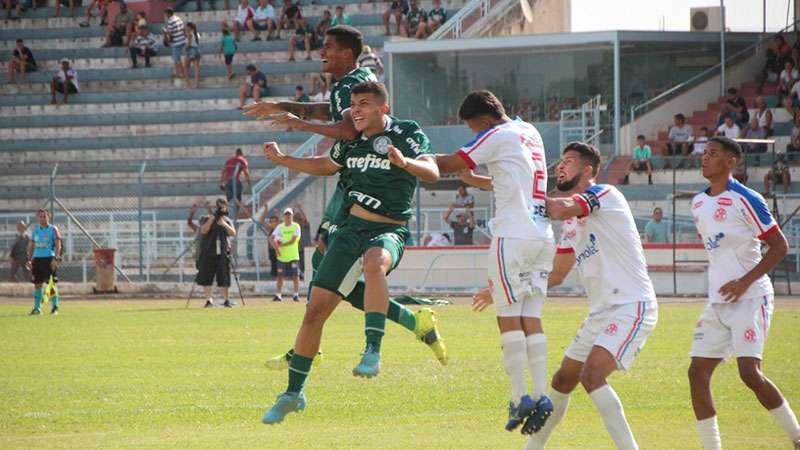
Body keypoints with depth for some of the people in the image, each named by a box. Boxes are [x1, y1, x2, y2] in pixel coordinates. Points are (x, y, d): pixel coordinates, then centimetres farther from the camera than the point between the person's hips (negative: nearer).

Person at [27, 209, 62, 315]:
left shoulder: (53, 229, -1)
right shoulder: (35, 230, 13)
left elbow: (58, 245, -7)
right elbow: (31, 245, 19)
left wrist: (56, 258, -17)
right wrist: (29, 259, 11)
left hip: (49, 258, -5)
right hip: (37, 258, 5)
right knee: (37, 284, 3)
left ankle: (55, 306, 4)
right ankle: (37, 307, 9)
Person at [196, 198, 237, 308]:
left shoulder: (227, 220, 10)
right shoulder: (206, 219, 4)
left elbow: (233, 233, -5)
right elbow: (204, 230, -15)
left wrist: (224, 224, -21)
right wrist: (213, 218, -17)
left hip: (223, 254, 1)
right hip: (208, 254, -1)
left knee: (223, 278, 2)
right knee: (206, 278, -3)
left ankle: (226, 300, 7)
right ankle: (209, 300, 2)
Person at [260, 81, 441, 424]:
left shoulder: (407, 133, -6)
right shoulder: (351, 140, 10)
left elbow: (432, 173, -19)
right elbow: (326, 166, 29)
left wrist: (404, 161, -39)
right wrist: (282, 160, 18)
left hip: (389, 231, -6)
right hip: (352, 227, 6)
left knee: (374, 262, -42)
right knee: (315, 310, 1)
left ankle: (372, 353, -46)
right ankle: (293, 394, 16)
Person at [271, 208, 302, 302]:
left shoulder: (296, 226, 0)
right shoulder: (280, 227, 8)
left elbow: (293, 241, -10)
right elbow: (271, 238, 1)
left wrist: (281, 245, -11)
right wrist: (276, 248, -14)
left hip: (293, 256, -2)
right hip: (281, 256, 2)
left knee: (295, 276, -5)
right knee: (280, 276, 1)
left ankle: (296, 295, 2)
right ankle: (278, 295, 5)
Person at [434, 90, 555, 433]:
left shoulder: (499, 135, -5)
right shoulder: (531, 133, 20)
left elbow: (450, 163, -7)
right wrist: (474, 180, 28)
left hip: (513, 235, -7)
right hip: (542, 236, 7)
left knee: (509, 317, -4)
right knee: (531, 318, 5)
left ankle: (519, 397, -8)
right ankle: (541, 396, -4)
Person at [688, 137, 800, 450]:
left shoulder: (745, 200, -11)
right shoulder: (698, 204, 12)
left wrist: (745, 282, -18)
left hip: (750, 297, -8)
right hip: (717, 302, 8)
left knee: (750, 372, -18)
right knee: (697, 372, -2)